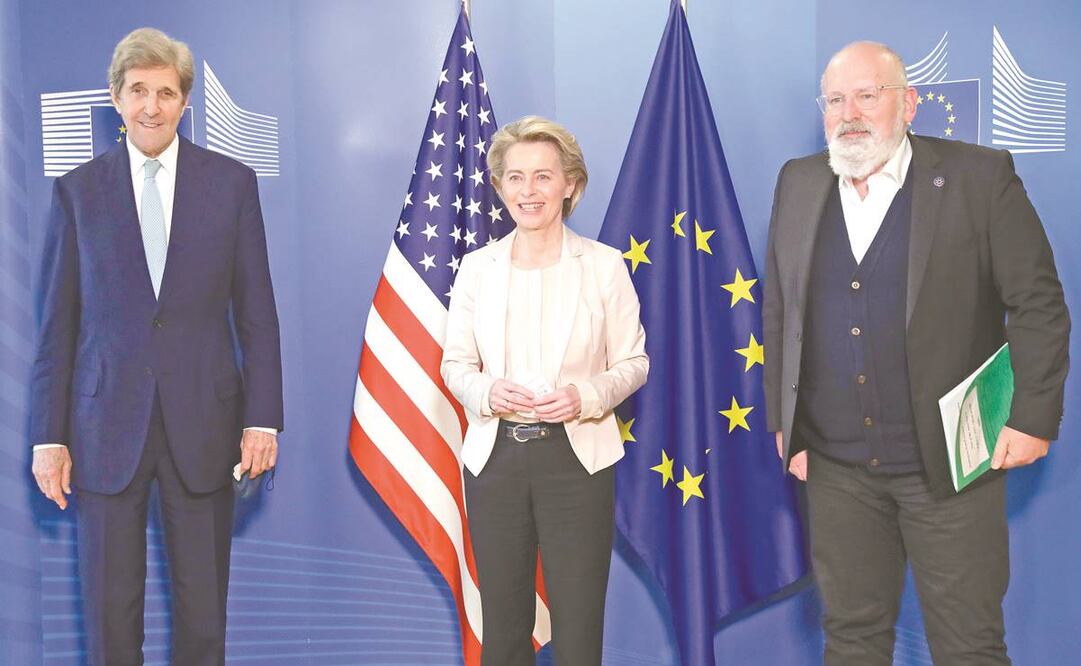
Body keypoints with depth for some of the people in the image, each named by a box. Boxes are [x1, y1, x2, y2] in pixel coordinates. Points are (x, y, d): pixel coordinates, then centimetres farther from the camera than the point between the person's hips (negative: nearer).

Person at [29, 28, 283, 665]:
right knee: (110, 606, 8)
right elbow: (57, 325, 4)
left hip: (204, 422, 0)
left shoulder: (232, 182, 3)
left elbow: (257, 313, 2)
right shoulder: (78, 190, 4)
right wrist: (49, 436, 0)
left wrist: (263, 419, -4)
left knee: (203, 604, 8)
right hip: (107, 426, 0)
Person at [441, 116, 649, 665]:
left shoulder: (604, 265, -1)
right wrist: (487, 392, -13)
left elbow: (632, 363, 3)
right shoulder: (476, 269, 4)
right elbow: (454, 364, 8)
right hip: (495, 456, 2)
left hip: (576, 457, -2)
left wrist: (586, 395, -17)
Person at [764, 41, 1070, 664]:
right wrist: (784, 422, 9)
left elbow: (1038, 303, -5)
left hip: (949, 463, -3)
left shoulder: (980, 176, -6)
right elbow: (779, 311, 11)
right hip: (835, 466, 4)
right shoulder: (798, 183, 7)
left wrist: (1034, 418, -10)